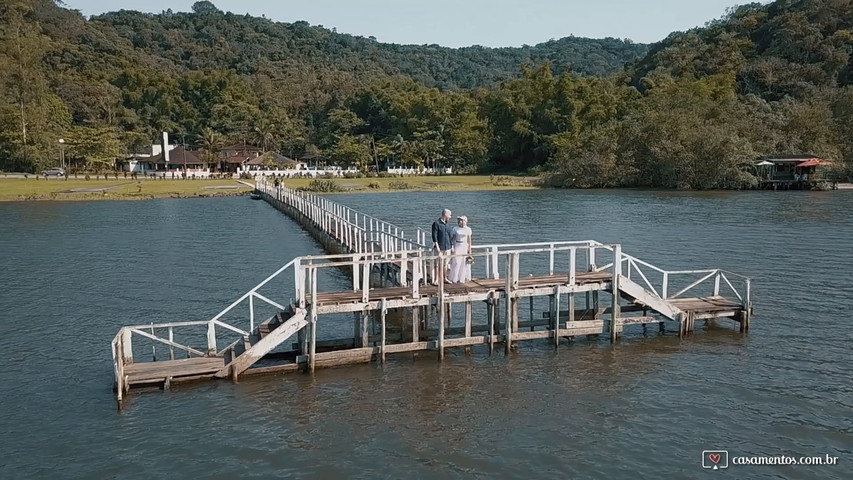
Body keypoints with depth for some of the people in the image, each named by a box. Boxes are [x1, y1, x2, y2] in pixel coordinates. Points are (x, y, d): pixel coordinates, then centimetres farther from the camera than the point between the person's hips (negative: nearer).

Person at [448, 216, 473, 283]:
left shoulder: (468, 229, 0)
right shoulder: (455, 229, 3)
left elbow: (469, 240, 2)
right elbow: (453, 239, 5)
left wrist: (469, 249, -1)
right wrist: (453, 248, -1)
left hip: (465, 246, 0)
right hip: (457, 246, 0)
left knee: (464, 263, 3)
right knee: (456, 263, -3)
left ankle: (462, 278, 11)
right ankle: (454, 279, 4)